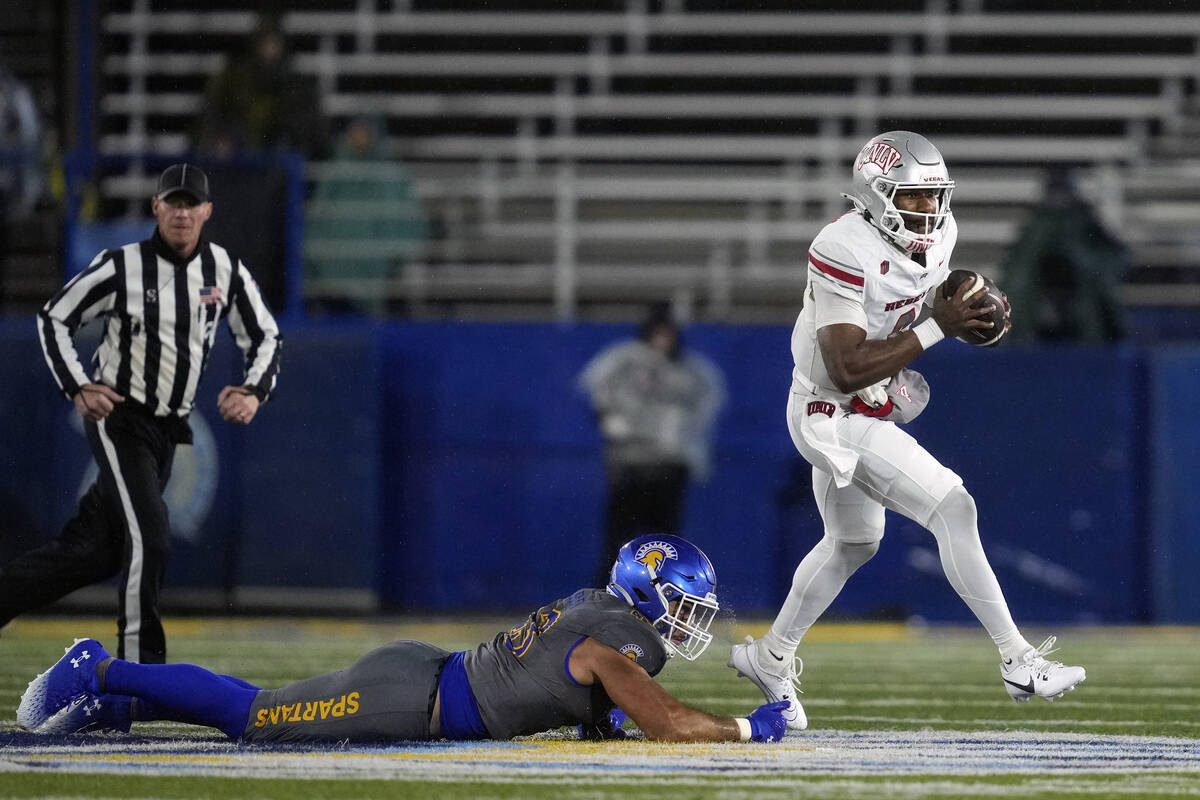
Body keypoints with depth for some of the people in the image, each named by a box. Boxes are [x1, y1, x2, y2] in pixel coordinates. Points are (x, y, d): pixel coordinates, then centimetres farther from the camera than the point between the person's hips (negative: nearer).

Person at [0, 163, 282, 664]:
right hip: (117, 419, -6)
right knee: (148, 535, -19)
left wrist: (254, 392, -10)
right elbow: (54, 319, -1)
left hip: (166, 431, 6)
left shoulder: (226, 270, 0)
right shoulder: (121, 267, -11)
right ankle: (140, 668, -13)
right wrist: (77, 389, -12)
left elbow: (265, 337, 10)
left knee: (98, 551, 8)